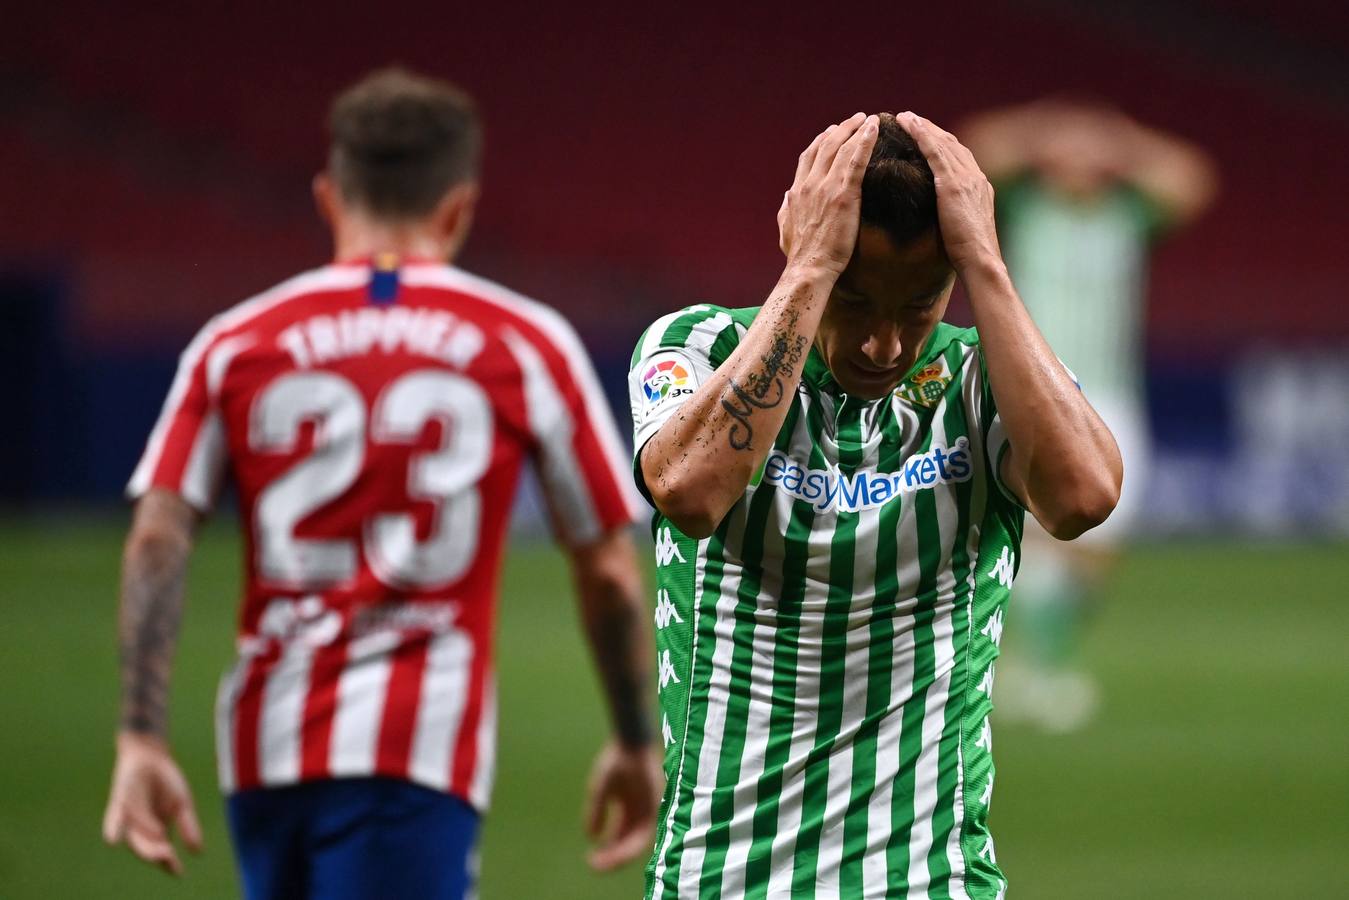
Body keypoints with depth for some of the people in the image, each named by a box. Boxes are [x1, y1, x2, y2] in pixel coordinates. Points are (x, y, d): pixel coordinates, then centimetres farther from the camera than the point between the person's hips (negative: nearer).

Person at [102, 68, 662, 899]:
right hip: (422, 750, -4)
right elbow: (609, 568, 7)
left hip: (268, 743, 4)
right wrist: (637, 745, 19)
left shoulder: (237, 345, 9)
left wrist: (142, 740, -4)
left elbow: (157, 541, -1)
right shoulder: (529, 345, 5)